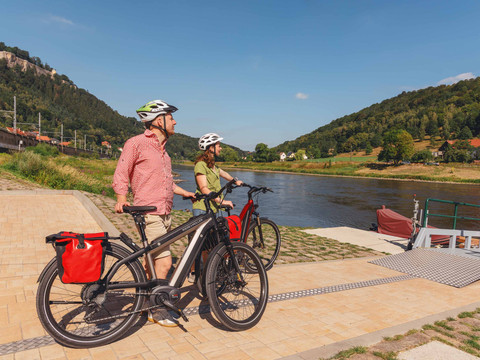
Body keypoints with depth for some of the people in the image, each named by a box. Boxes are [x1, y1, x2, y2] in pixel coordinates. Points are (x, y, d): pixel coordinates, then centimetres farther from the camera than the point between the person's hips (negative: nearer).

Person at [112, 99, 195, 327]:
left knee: (151, 261, 15)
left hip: (164, 213, 8)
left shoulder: (162, 148, 19)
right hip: (149, 214, -8)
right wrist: (121, 199, -22)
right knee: (164, 262, -9)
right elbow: (121, 175, -7)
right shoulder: (136, 143, -7)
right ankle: (157, 309, 9)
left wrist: (185, 193, 24)